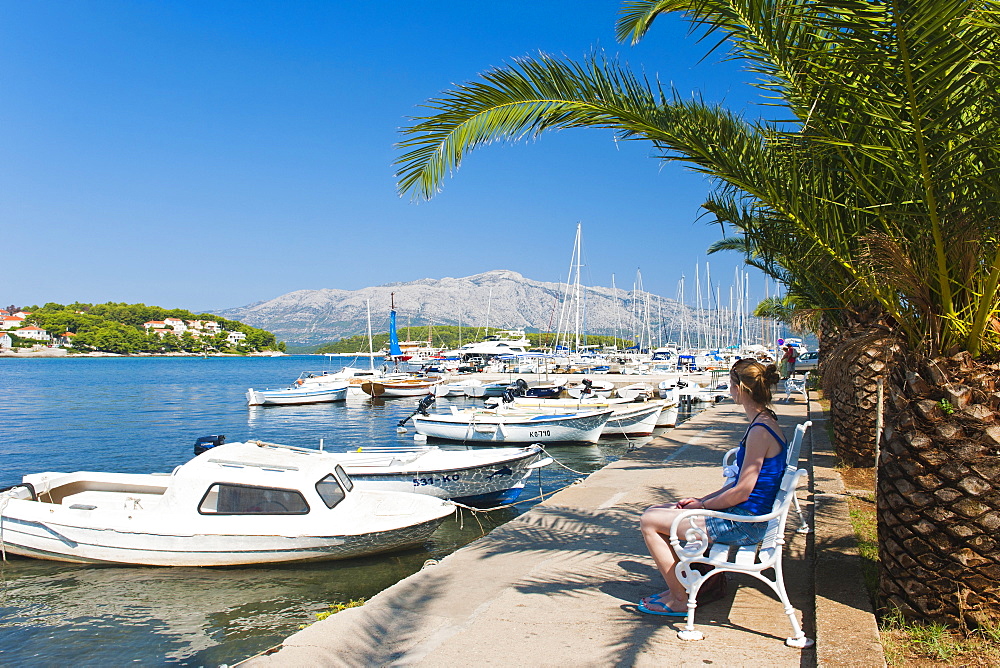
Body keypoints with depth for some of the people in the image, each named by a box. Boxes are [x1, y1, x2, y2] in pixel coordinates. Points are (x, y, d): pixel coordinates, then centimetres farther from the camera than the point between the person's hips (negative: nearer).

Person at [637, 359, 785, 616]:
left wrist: (702, 505, -8)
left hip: (743, 524, -10)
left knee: (650, 522, -9)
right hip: (744, 516, 10)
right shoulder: (765, 422, 9)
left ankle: (679, 600, 3)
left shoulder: (760, 430, -22)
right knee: (655, 511, 11)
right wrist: (701, 500, 8)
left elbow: (742, 491, -22)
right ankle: (677, 586, 16)